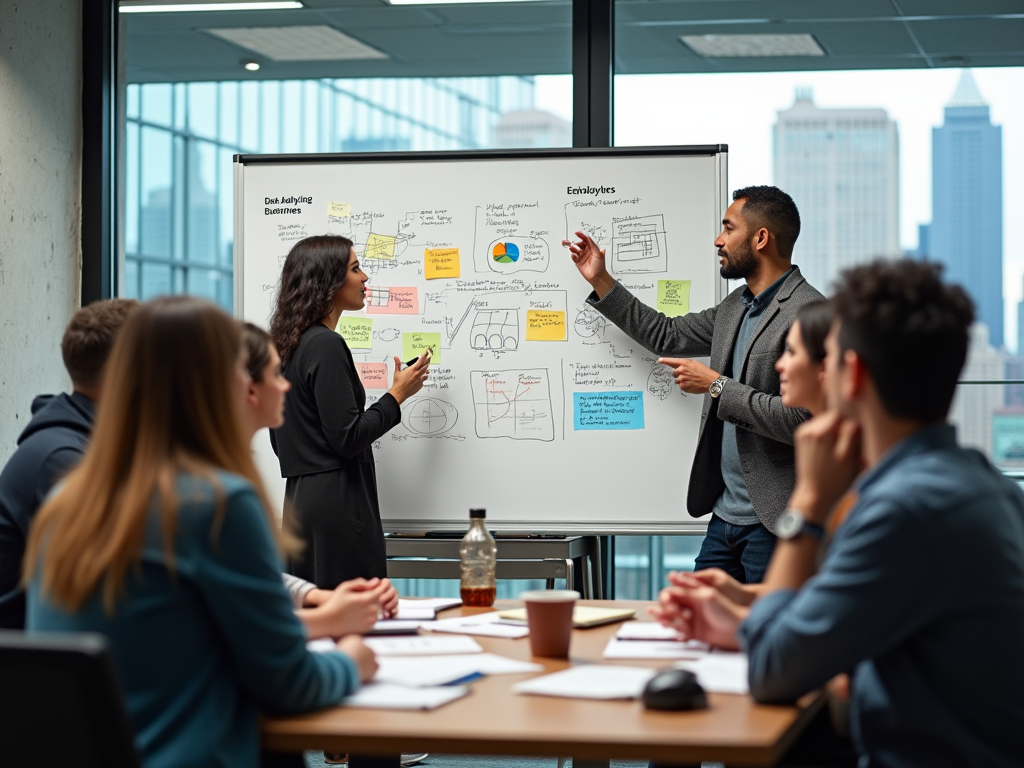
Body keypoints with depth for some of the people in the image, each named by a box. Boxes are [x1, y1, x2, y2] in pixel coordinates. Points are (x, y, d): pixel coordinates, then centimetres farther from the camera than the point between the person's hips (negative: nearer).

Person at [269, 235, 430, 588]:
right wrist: (397, 395, -5)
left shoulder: (288, 344, 15)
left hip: (300, 496, 10)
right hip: (338, 504, -10)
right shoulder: (326, 345, -13)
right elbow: (348, 439, -16)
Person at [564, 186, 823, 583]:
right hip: (726, 515, 9)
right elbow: (667, 336, 26)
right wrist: (601, 281, 23)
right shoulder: (736, 306, 14)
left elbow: (800, 419, -23)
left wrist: (717, 386, -17)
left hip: (774, 520, -9)